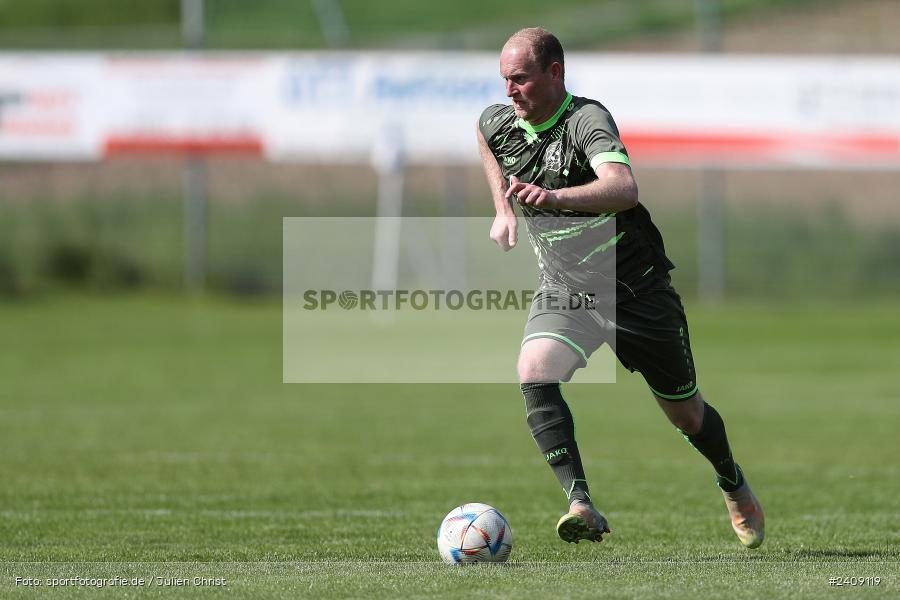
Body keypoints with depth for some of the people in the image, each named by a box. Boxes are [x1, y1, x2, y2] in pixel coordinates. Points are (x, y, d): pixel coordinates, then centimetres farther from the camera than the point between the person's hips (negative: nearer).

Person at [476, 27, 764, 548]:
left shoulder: (587, 120, -23)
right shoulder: (499, 124, -3)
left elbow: (624, 188, -42)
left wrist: (555, 197, -57)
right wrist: (503, 208, 18)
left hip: (637, 287, -4)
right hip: (564, 293, 4)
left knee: (686, 412, 13)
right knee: (534, 372, -28)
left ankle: (737, 491, 44)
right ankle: (581, 505, -34)